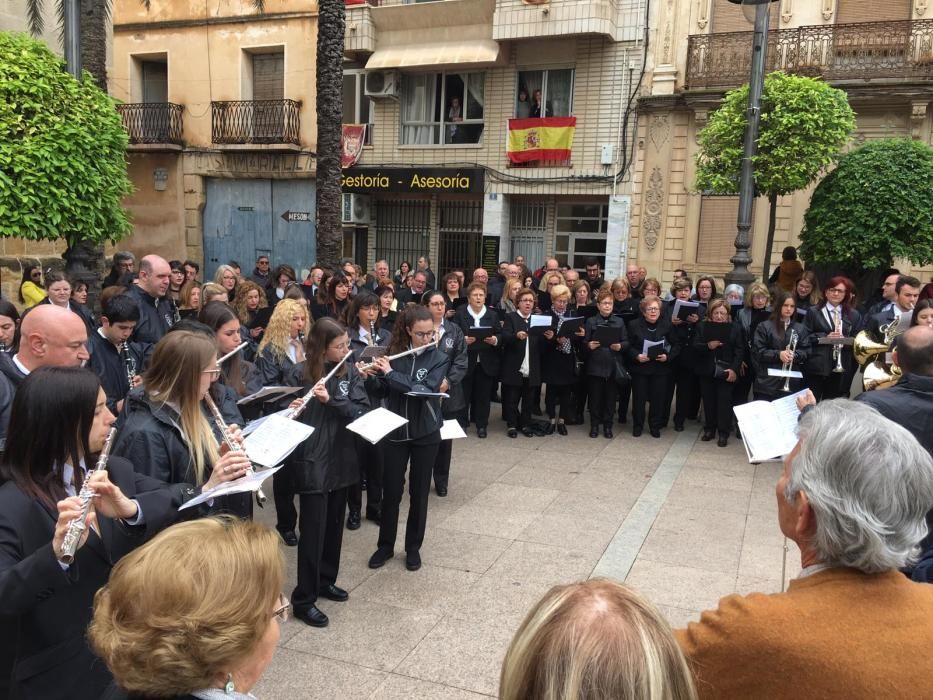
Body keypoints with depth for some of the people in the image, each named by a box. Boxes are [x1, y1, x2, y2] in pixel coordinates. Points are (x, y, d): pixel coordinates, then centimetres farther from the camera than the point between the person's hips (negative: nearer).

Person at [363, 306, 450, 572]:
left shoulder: (439, 359, -7)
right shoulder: (393, 353, -1)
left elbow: (425, 390, -22)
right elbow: (381, 392, 2)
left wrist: (390, 373, -24)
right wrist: (370, 377, -18)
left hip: (426, 434, -1)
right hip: (395, 432, 1)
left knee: (419, 492, 8)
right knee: (391, 491, 7)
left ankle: (413, 548, 24)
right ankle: (385, 546, 24)